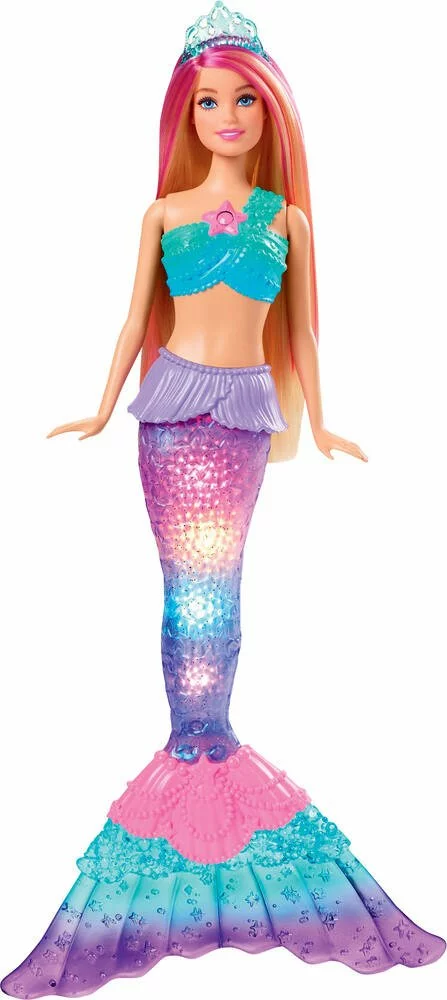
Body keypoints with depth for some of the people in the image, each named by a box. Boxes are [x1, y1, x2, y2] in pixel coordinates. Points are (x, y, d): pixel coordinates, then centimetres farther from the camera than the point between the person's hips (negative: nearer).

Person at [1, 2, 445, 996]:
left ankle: (203, 743, 15)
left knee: (215, 587, 4)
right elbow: (137, 319, 11)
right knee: (194, 587, -1)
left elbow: (303, 329, 13)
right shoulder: (164, 212, 8)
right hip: (173, 403, -1)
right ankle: (200, 748, 11)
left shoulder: (288, 217, 9)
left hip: (246, 410, 1)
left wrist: (317, 424, 13)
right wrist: (102, 412, 12)